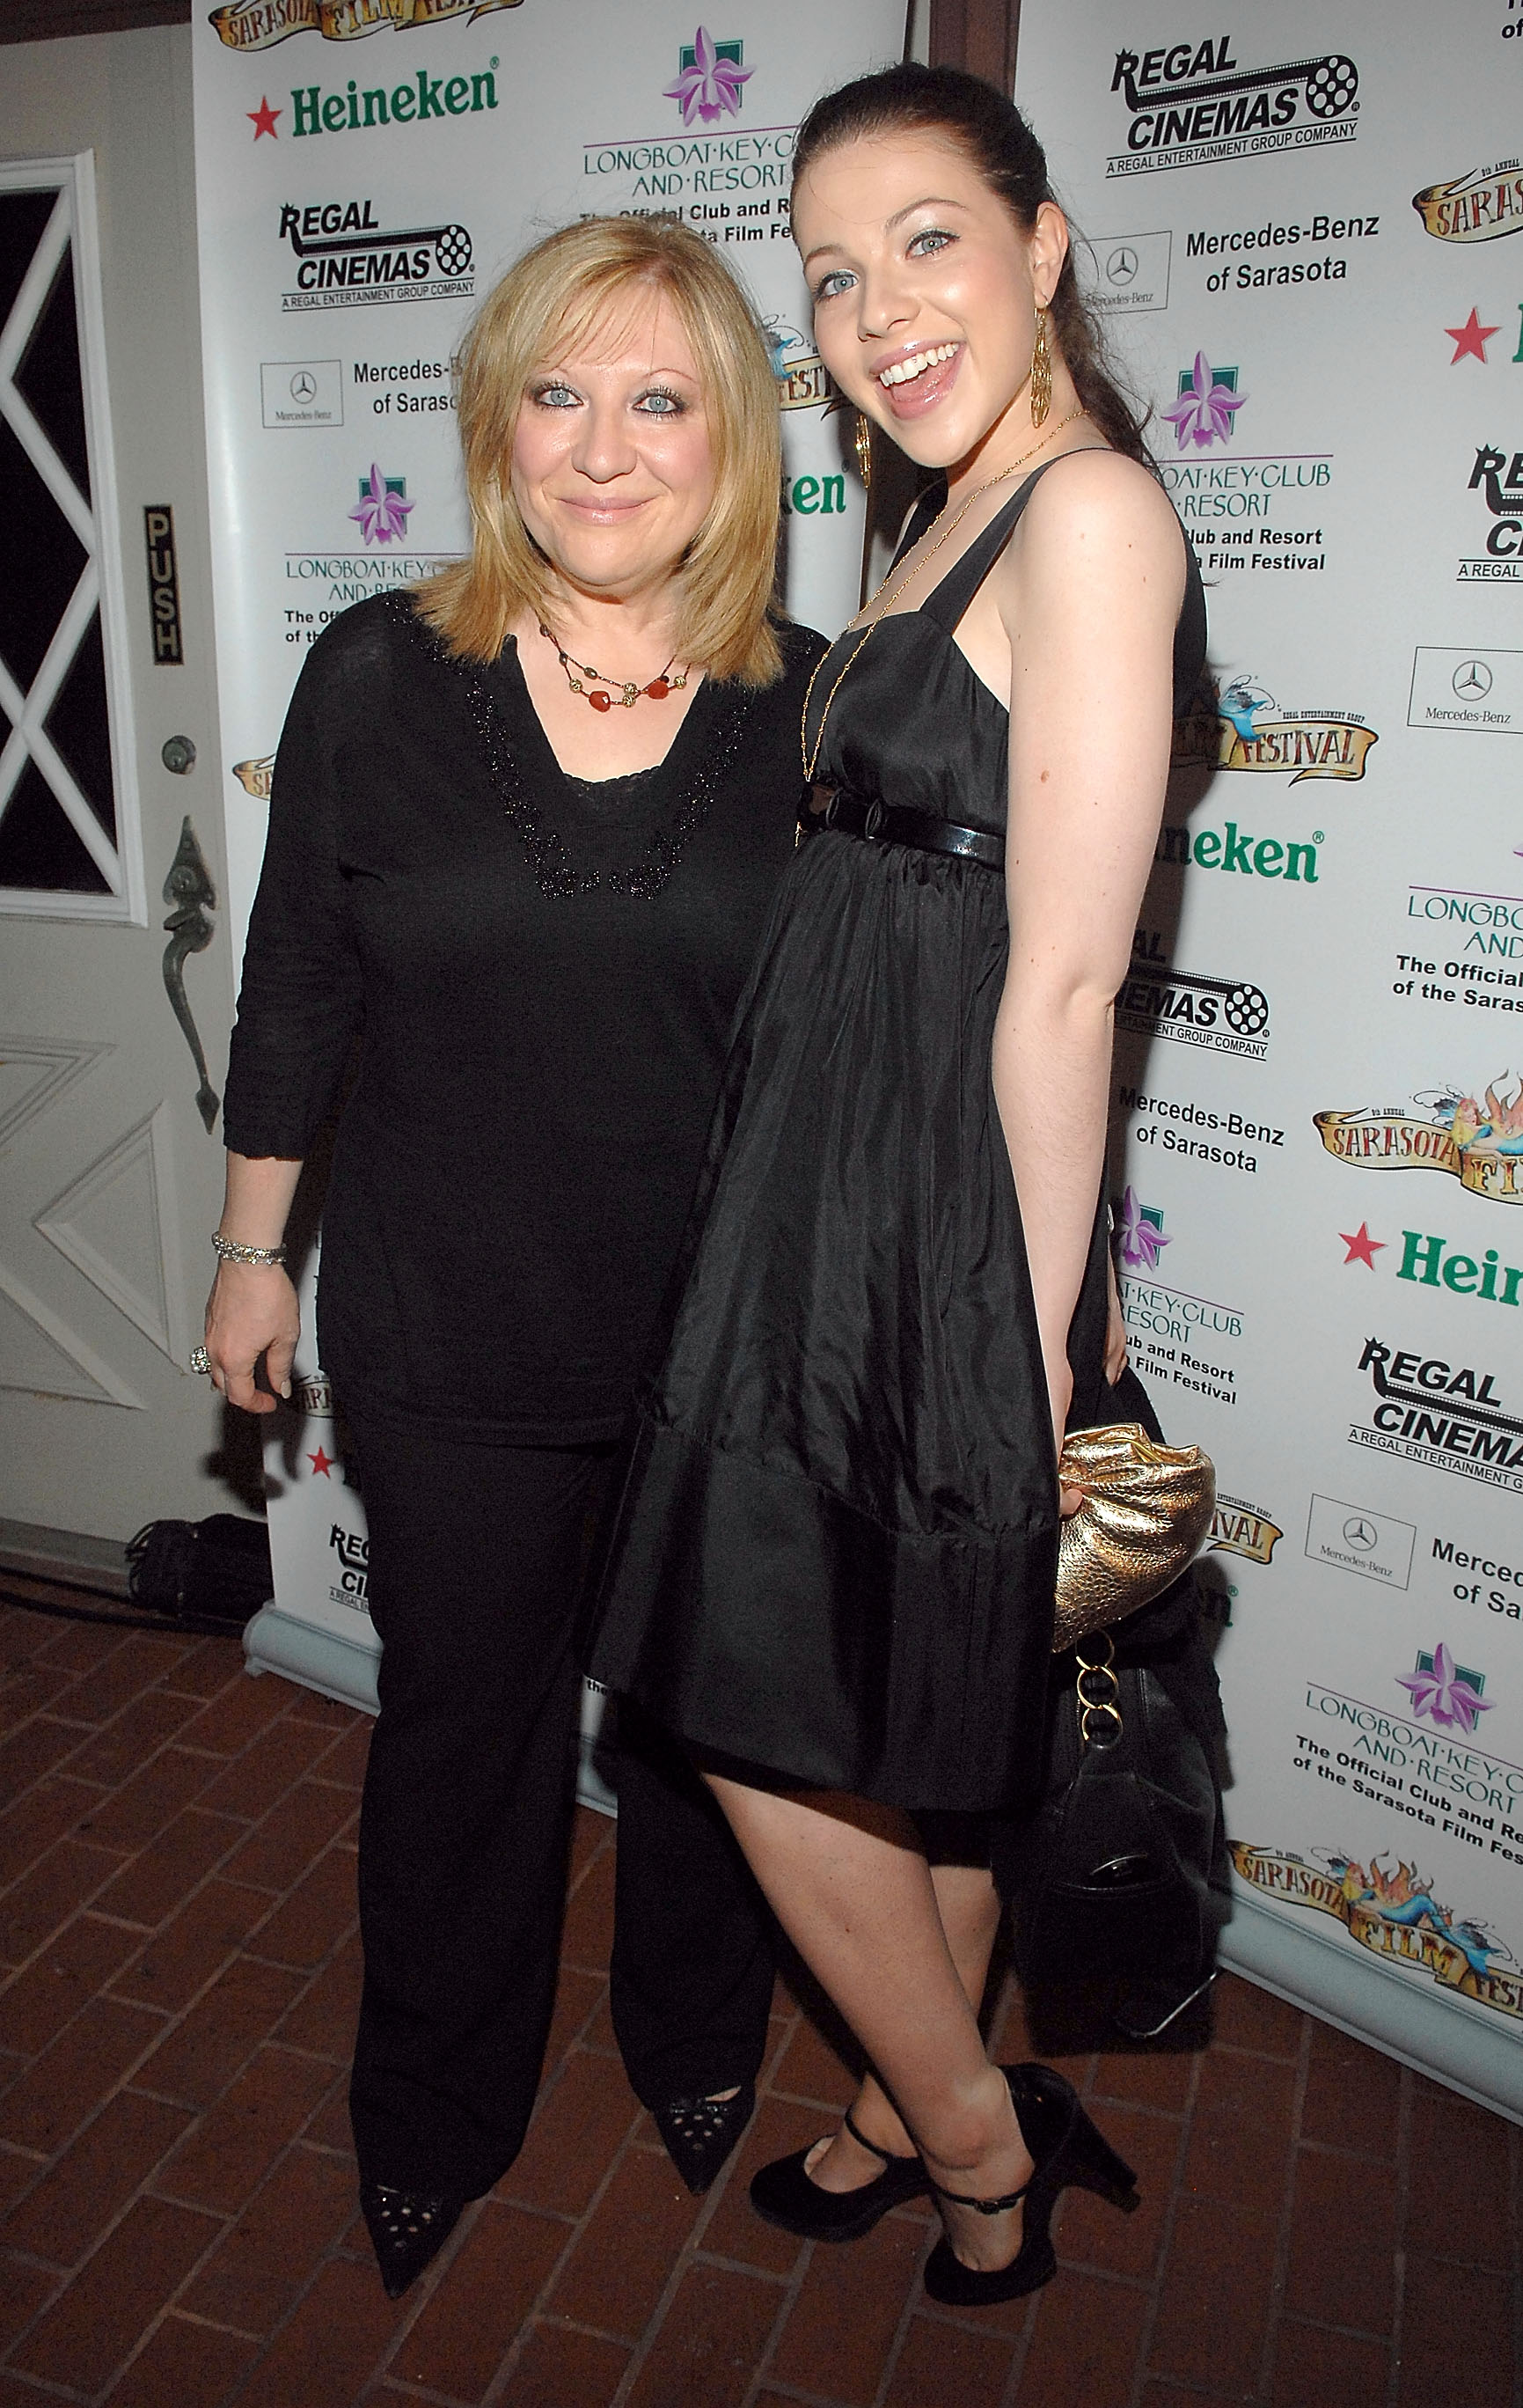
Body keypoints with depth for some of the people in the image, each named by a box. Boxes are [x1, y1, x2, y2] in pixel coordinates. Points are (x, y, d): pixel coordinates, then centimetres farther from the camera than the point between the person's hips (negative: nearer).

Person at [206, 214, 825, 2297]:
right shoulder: (379, 674, -6)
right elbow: (295, 987, 2)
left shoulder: (812, 707, -5)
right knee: (463, 1727, 18)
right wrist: (254, 1247, 7)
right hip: (447, 1345, 0)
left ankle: (699, 2044, 51)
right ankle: (436, 2116, 46)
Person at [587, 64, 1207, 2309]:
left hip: (937, 1208, -9)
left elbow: (1063, 986, -19)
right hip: (832, 1184, 9)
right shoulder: (967, 519, 14)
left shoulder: (1089, 509, -15)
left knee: (779, 1725, 5)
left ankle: (977, 2144, 29)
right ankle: (926, 2098, 42)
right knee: (906, 1724, 20)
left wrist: (1027, 1348, -16)